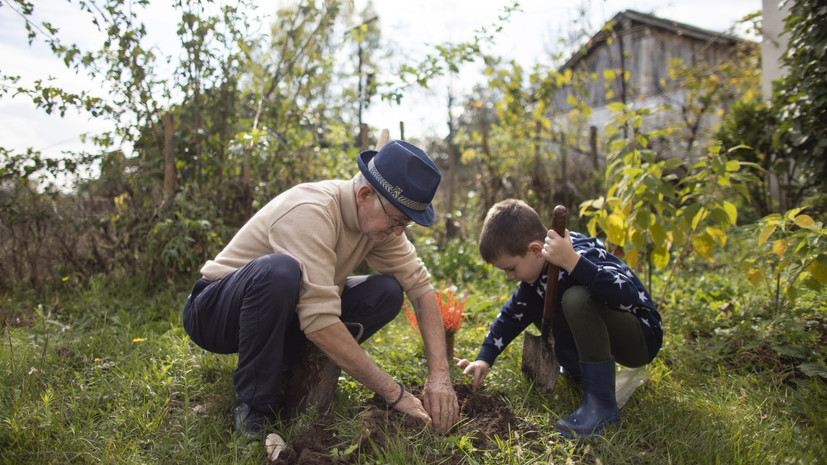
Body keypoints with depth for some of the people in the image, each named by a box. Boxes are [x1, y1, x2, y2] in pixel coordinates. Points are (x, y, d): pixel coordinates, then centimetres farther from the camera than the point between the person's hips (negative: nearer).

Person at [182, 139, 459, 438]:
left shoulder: (381, 218, -9)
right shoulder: (311, 212, -32)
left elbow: (421, 286, -9)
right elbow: (320, 322, -38)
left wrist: (440, 374, -21)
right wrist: (394, 394, -33)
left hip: (285, 313, 6)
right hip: (215, 313, -6)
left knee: (387, 292, -12)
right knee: (279, 270, -39)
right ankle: (254, 406, -19)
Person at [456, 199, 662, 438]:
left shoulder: (583, 254, -27)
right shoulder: (537, 267, -1)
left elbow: (630, 298, -42)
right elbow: (512, 314, 8)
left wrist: (572, 262, -48)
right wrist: (484, 360, 0)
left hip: (642, 338, -9)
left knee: (577, 298, -35)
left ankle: (601, 402, -27)